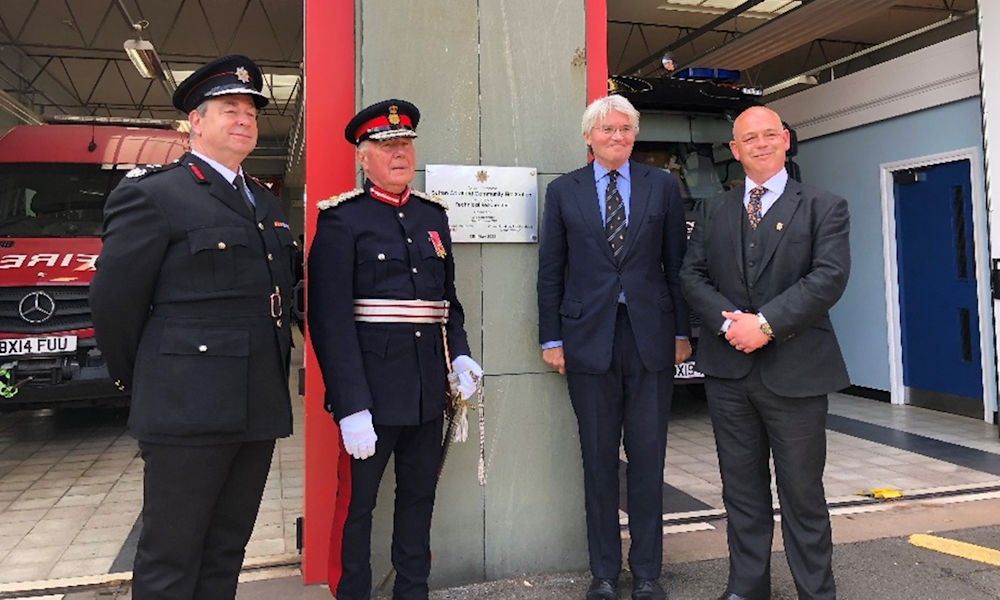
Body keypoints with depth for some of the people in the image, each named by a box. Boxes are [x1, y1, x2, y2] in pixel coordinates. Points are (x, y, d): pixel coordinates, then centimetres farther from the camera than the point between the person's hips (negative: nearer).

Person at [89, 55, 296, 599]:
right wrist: (139, 381, 4)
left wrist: (274, 377, 13)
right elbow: (112, 301, -5)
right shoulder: (152, 194, -5)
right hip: (188, 411, -6)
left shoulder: (266, 204, 17)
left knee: (225, 554, 16)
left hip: (259, 410, 7)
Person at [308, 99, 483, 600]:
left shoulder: (433, 215, 11)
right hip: (371, 389, -5)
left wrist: (459, 354, 2)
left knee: (419, 496, 17)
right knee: (356, 501, 8)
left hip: (427, 389, 6)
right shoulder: (341, 220, -7)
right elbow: (330, 319, -14)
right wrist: (352, 407, -19)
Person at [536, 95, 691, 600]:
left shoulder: (662, 186, 8)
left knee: (648, 458, 6)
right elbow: (550, 271, 6)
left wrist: (682, 331, 4)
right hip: (588, 338, 0)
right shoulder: (563, 191, 7)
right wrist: (551, 338, 1)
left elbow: (677, 263, 7)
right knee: (598, 459, 8)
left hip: (650, 336, 0)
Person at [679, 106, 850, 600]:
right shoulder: (713, 211, 12)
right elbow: (692, 275, 4)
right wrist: (728, 321, -12)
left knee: (802, 492, 6)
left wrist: (765, 323, -18)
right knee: (741, 489, 12)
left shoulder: (824, 208, 2)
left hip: (795, 370, -3)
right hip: (728, 370, 3)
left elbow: (829, 276, -10)